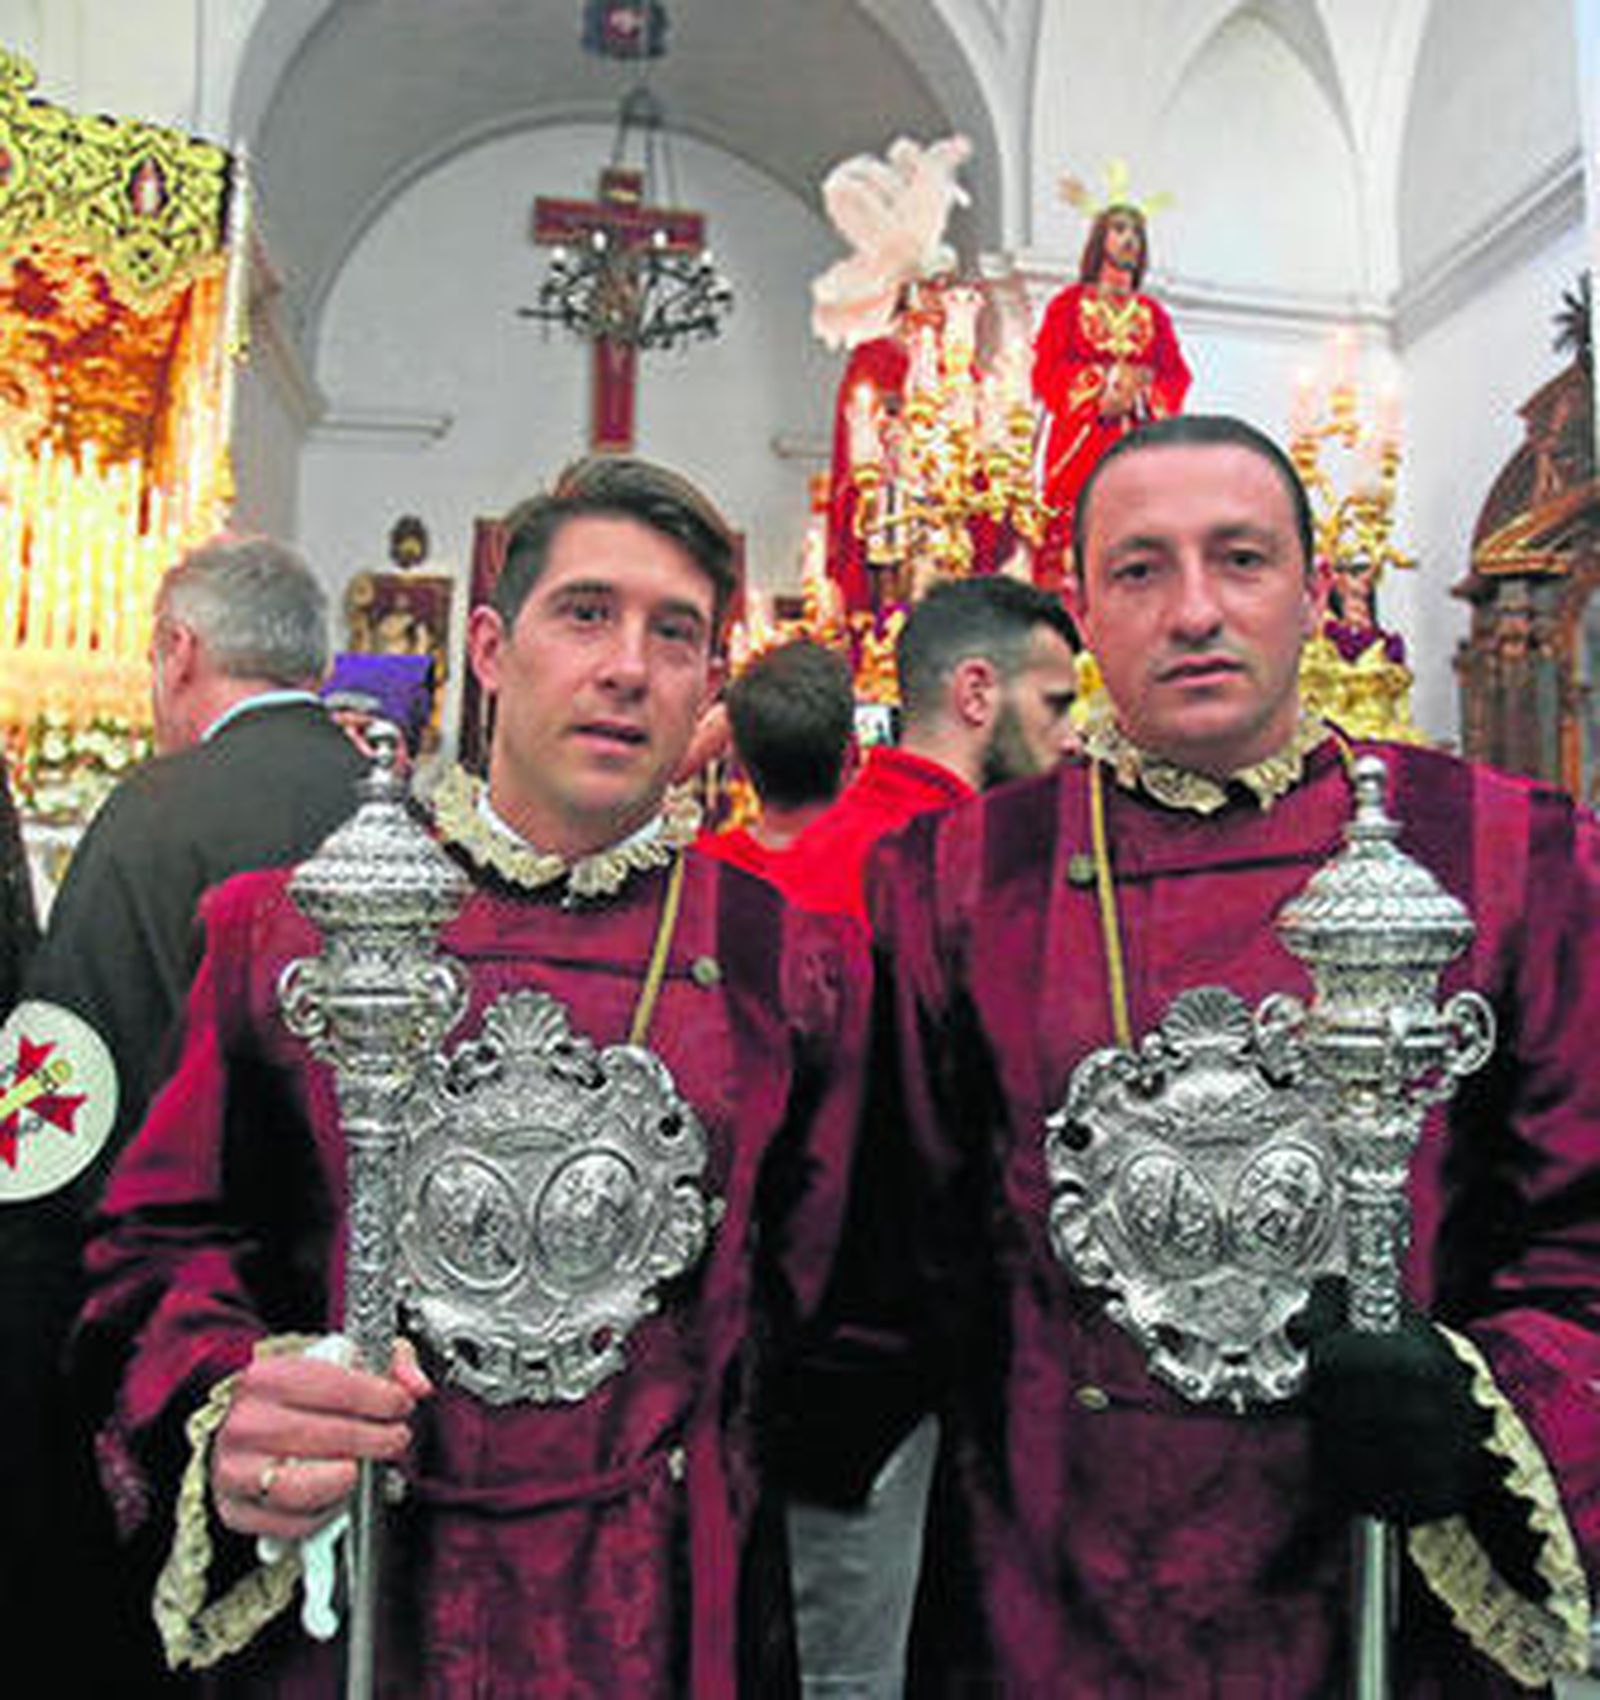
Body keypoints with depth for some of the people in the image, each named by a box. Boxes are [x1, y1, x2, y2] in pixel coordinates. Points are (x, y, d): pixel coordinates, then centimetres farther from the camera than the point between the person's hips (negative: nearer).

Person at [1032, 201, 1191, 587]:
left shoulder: (1153, 313, 19)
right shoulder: (1070, 303, 11)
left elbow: (1178, 374, 11)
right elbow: (1046, 368, 1)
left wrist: (1141, 390, -8)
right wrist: (1099, 387, -11)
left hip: (1140, 436, 2)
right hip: (1081, 435, -2)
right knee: (1073, 525, -12)